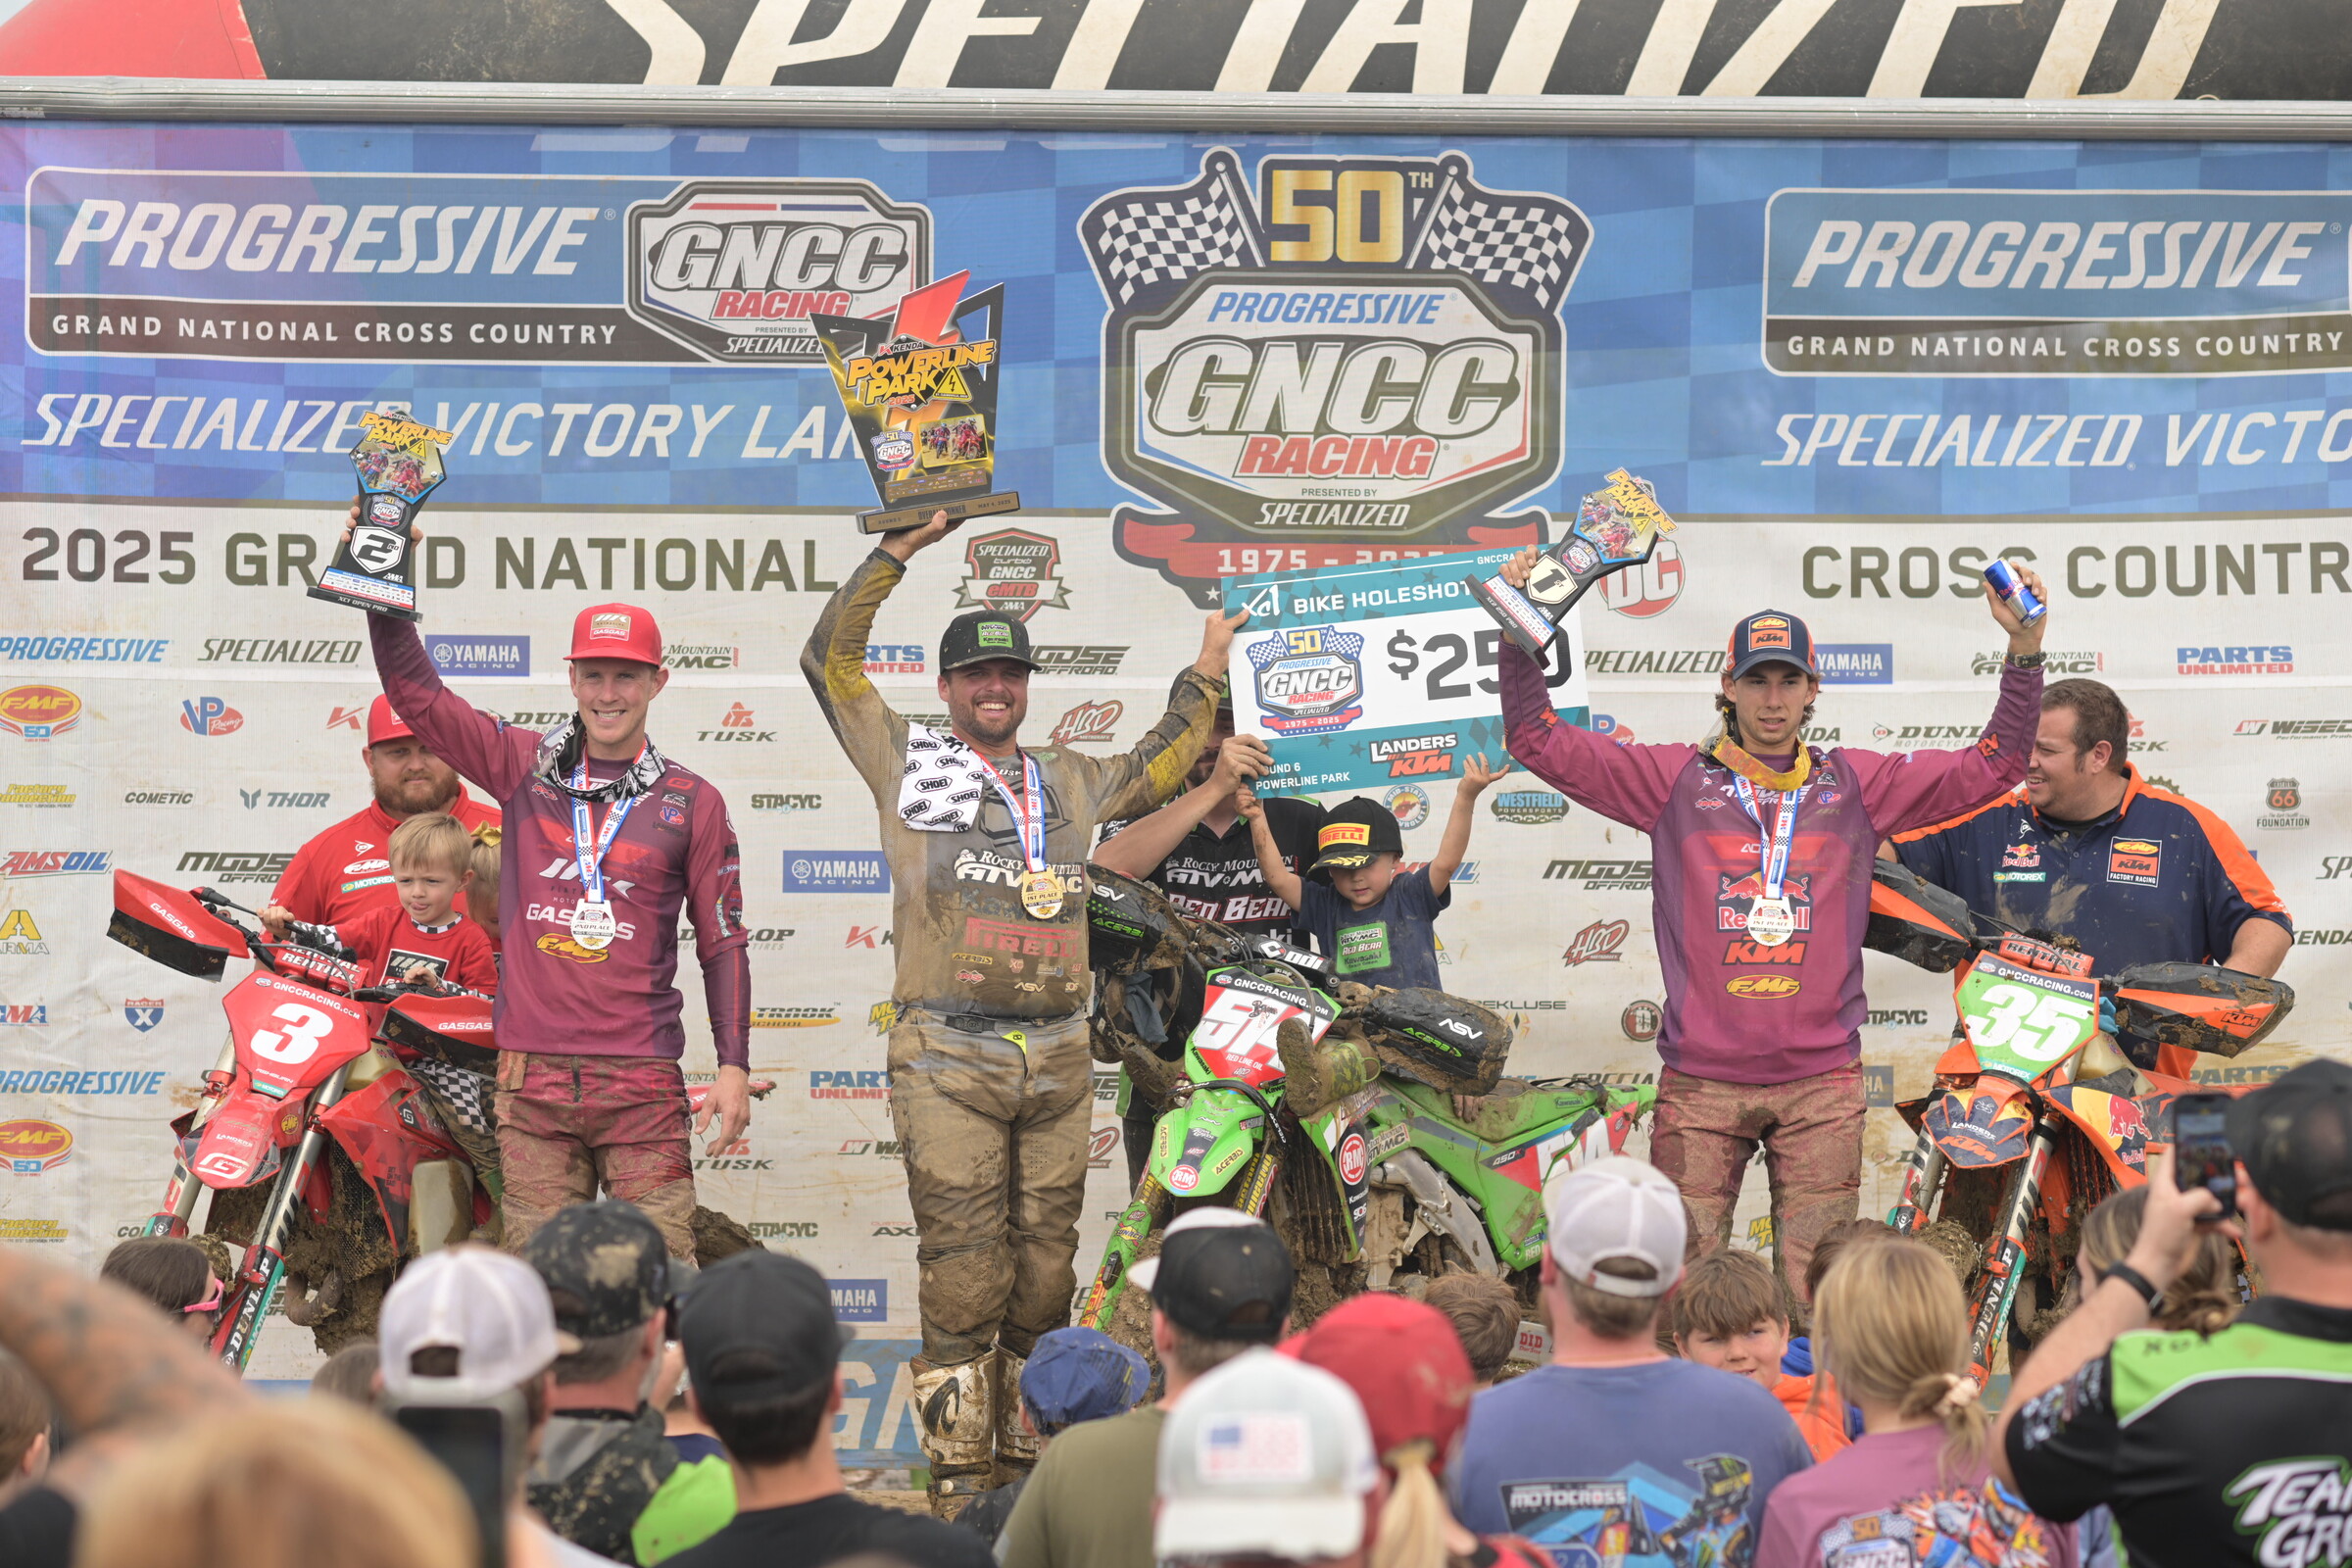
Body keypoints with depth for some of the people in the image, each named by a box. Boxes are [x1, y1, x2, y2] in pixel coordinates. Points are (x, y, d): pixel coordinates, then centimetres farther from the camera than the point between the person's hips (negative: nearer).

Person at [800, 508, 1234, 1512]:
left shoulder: (1069, 781, 21)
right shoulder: (904, 760, 9)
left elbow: (1154, 771, 37)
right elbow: (831, 657, 5)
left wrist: (1202, 682, 32)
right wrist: (899, 551, 1)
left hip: (1058, 1058, 5)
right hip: (948, 1059, -4)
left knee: (1045, 1263, 7)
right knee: (962, 1268, -8)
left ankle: (1028, 1458, 16)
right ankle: (958, 1476, -3)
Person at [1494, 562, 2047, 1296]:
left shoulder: (1857, 784, 10)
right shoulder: (1676, 780, 6)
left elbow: (1990, 767, 11)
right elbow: (1543, 742, 5)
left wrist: (2023, 654, 2)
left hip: (1821, 1079, 1)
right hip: (1700, 1080, -1)